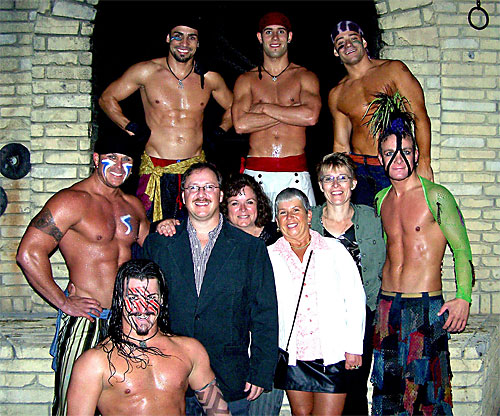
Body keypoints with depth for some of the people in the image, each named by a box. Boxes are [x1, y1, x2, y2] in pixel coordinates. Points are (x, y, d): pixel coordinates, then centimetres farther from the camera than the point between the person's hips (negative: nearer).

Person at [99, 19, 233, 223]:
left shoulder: (209, 78, 7)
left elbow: (232, 107, 25)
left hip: (196, 167, 2)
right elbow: (106, 98, 11)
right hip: (155, 170, -1)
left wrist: (220, 132, 10)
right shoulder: (146, 71, 1)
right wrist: (130, 127, 1)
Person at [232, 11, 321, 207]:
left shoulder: (305, 77, 11)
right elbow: (240, 124, -4)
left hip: (295, 174, 0)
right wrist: (291, 113, -4)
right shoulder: (246, 80, 12)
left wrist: (264, 107, -4)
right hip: (256, 172, 1)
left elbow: (311, 116, -8)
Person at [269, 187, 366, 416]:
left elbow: (355, 298, 3)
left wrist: (353, 346, -1)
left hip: (333, 354, -1)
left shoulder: (334, 250, 4)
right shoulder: (269, 256, 4)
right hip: (292, 356, 1)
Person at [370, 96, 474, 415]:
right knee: (387, 389, 11)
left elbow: (462, 250, -7)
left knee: (425, 386, 0)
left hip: (426, 306, -5)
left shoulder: (436, 196, -6)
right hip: (386, 306, 5)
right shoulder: (381, 199, 10)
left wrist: (463, 298, -18)